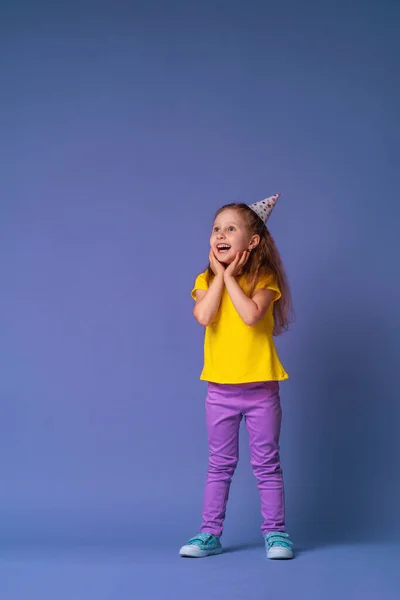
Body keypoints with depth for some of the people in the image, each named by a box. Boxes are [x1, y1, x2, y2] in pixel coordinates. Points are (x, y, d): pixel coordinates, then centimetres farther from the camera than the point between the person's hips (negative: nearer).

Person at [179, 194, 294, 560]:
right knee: (220, 465, 10)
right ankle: (211, 533, 17)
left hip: (260, 388, -2)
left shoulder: (264, 279, -4)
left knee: (267, 464, 7)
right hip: (221, 389, 2)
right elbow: (203, 316, -17)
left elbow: (251, 314, -24)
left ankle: (275, 532, 17)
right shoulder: (207, 281, 3)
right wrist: (219, 274, -11)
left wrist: (230, 275, -14)